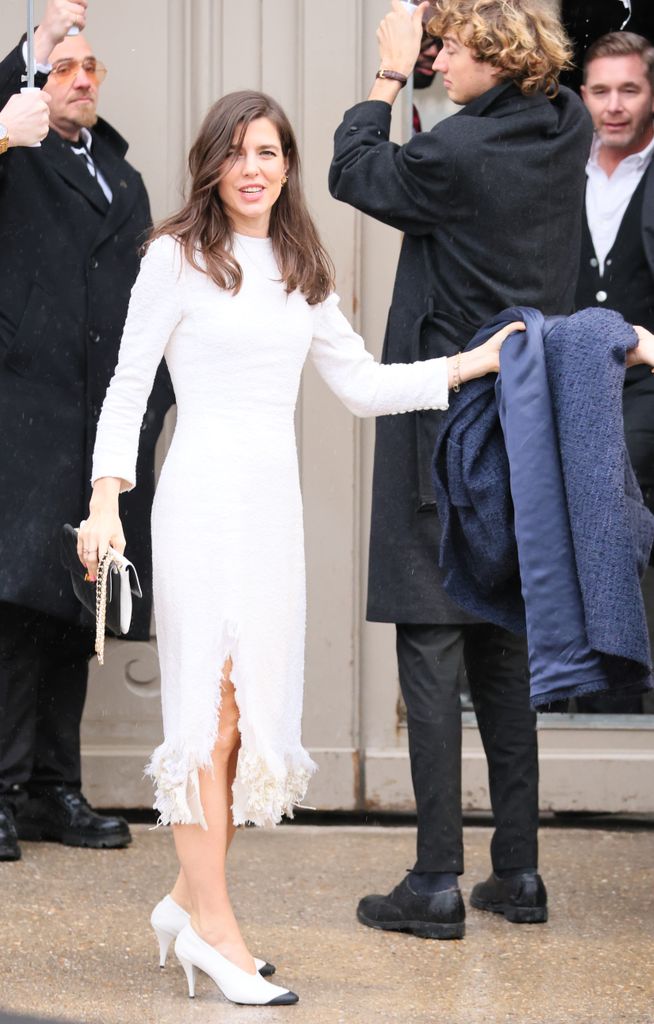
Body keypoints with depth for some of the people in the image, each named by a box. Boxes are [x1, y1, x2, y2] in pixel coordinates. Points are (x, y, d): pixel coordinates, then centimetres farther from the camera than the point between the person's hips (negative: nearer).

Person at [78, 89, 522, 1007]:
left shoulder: (301, 271, 15)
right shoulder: (178, 258, -1)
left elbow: (361, 384, 18)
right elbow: (129, 384, -2)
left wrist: (468, 365, 11)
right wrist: (105, 500, -11)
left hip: (276, 499, 6)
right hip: (204, 492, -6)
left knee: (257, 702, 4)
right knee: (214, 700, -8)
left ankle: (191, 900, 15)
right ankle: (213, 924, -4)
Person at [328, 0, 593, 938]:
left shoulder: (459, 151, -17)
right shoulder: (565, 131, 4)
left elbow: (352, 173, 0)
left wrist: (389, 76, 9)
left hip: (447, 421, -7)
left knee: (430, 643, -3)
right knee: (502, 647, 13)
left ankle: (438, 880, -3)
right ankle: (519, 871, 16)